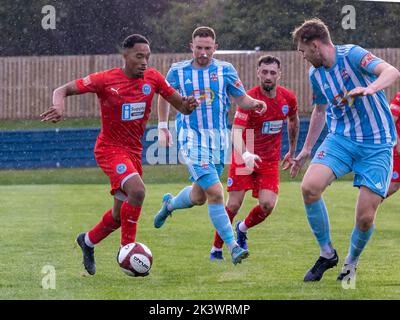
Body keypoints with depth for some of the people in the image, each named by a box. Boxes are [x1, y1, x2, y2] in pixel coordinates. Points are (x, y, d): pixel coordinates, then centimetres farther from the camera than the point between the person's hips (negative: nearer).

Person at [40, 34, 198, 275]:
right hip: (110, 149, -6)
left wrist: (188, 105, -21)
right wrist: (59, 106, -34)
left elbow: (181, 106, 3)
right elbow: (63, 90, -11)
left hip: (133, 152, 6)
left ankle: (88, 241, 41)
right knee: (137, 190, -30)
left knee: (120, 214, 13)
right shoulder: (106, 80, -14)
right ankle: (127, 248, -16)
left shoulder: (153, 79, -2)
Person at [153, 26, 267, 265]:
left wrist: (255, 103, -15)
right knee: (215, 192, -17)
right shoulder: (178, 72, 0)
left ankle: (169, 204, 45)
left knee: (199, 196, 12)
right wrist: (162, 125, 14)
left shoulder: (225, 70, 2)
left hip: (219, 138, 3)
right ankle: (233, 246, -12)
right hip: (191, 138, -3)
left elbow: (242, 99, 7)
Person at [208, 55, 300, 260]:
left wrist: (292, 151, 25)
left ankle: (243, 228, 20)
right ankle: (216, 249, 10)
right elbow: (236, 130, -28)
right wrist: (244, 154, -46)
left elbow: (293, 121, 19)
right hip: (245, 157, -3)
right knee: (233, 205, -8)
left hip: (270, 160, 3)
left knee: (268, 204, -12)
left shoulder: (288, 98, -3)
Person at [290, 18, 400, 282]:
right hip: (341, 139, 5)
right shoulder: (316, 74, 8)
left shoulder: (351, 55, -13)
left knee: (365, 218, -11)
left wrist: (369, 89, -48)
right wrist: (307, 149, 30)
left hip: (377, 146, -5)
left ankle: (351, 263, 21)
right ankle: (327, 253, -1)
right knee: (310, 187, -21)